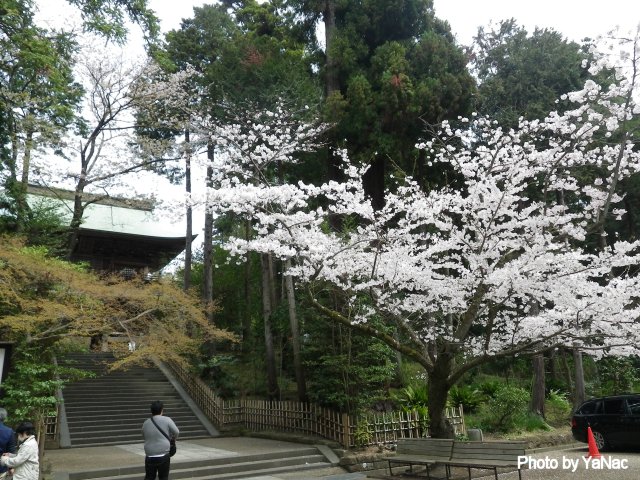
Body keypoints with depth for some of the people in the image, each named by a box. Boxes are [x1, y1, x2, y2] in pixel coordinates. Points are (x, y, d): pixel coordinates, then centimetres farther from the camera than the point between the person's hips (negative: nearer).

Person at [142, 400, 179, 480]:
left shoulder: (145, 423, 4)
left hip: (150, 456, 3)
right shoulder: (167, 420, -7)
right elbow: (176, 432, -5)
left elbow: (144, 437, 15)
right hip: (163, 455, -3)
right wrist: (171, 438, 15)